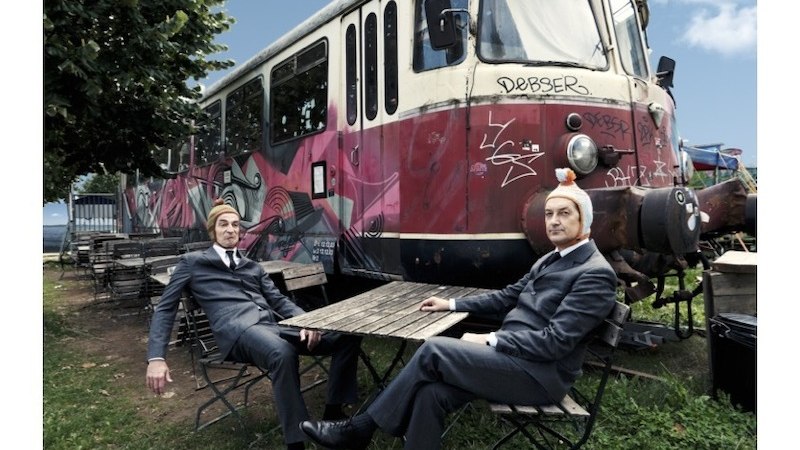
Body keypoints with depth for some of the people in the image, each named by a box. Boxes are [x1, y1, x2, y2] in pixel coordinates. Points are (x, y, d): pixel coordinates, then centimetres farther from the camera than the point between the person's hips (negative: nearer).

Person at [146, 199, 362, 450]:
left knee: (347, 335, -13)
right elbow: (165, 309, 12)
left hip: (273, 325, 6)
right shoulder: (192, 262, 17)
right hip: (238, 330, -6)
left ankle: (333, 412, -1)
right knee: (283, 353, -42)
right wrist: (156, 358, -3)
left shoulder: (253, 267, 30)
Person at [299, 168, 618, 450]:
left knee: (435, 349, -20)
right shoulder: (550, 260, 17)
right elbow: (508, 296, 21)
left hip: (540, 374, -8)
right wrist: (451, 304, 15)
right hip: (512, 357, 8)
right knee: (431, 393, -17)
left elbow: (555, 341, -20)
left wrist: (490, 340, -16)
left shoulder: (596, 273, -12)